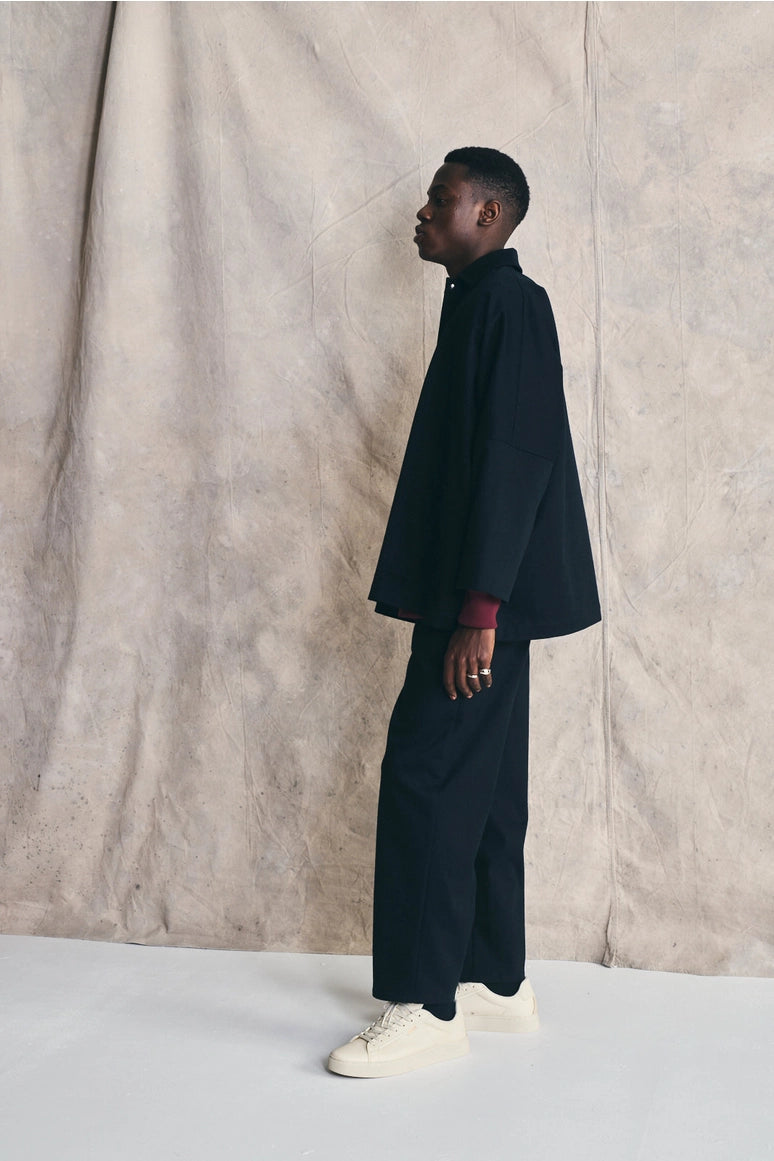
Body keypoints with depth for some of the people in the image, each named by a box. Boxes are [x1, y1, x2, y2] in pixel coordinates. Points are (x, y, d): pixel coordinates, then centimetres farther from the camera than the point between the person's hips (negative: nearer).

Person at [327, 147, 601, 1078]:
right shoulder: (485, 303, 18)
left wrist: (479, 607, -25)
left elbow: (516, 457, -21)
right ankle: (496, 981, 21)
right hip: (480, 594, 10)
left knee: (424, 774, -9)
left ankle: (425, 1008, -3)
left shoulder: (505, 302, -12)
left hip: (485, 597, -10)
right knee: (482, 784, 12)